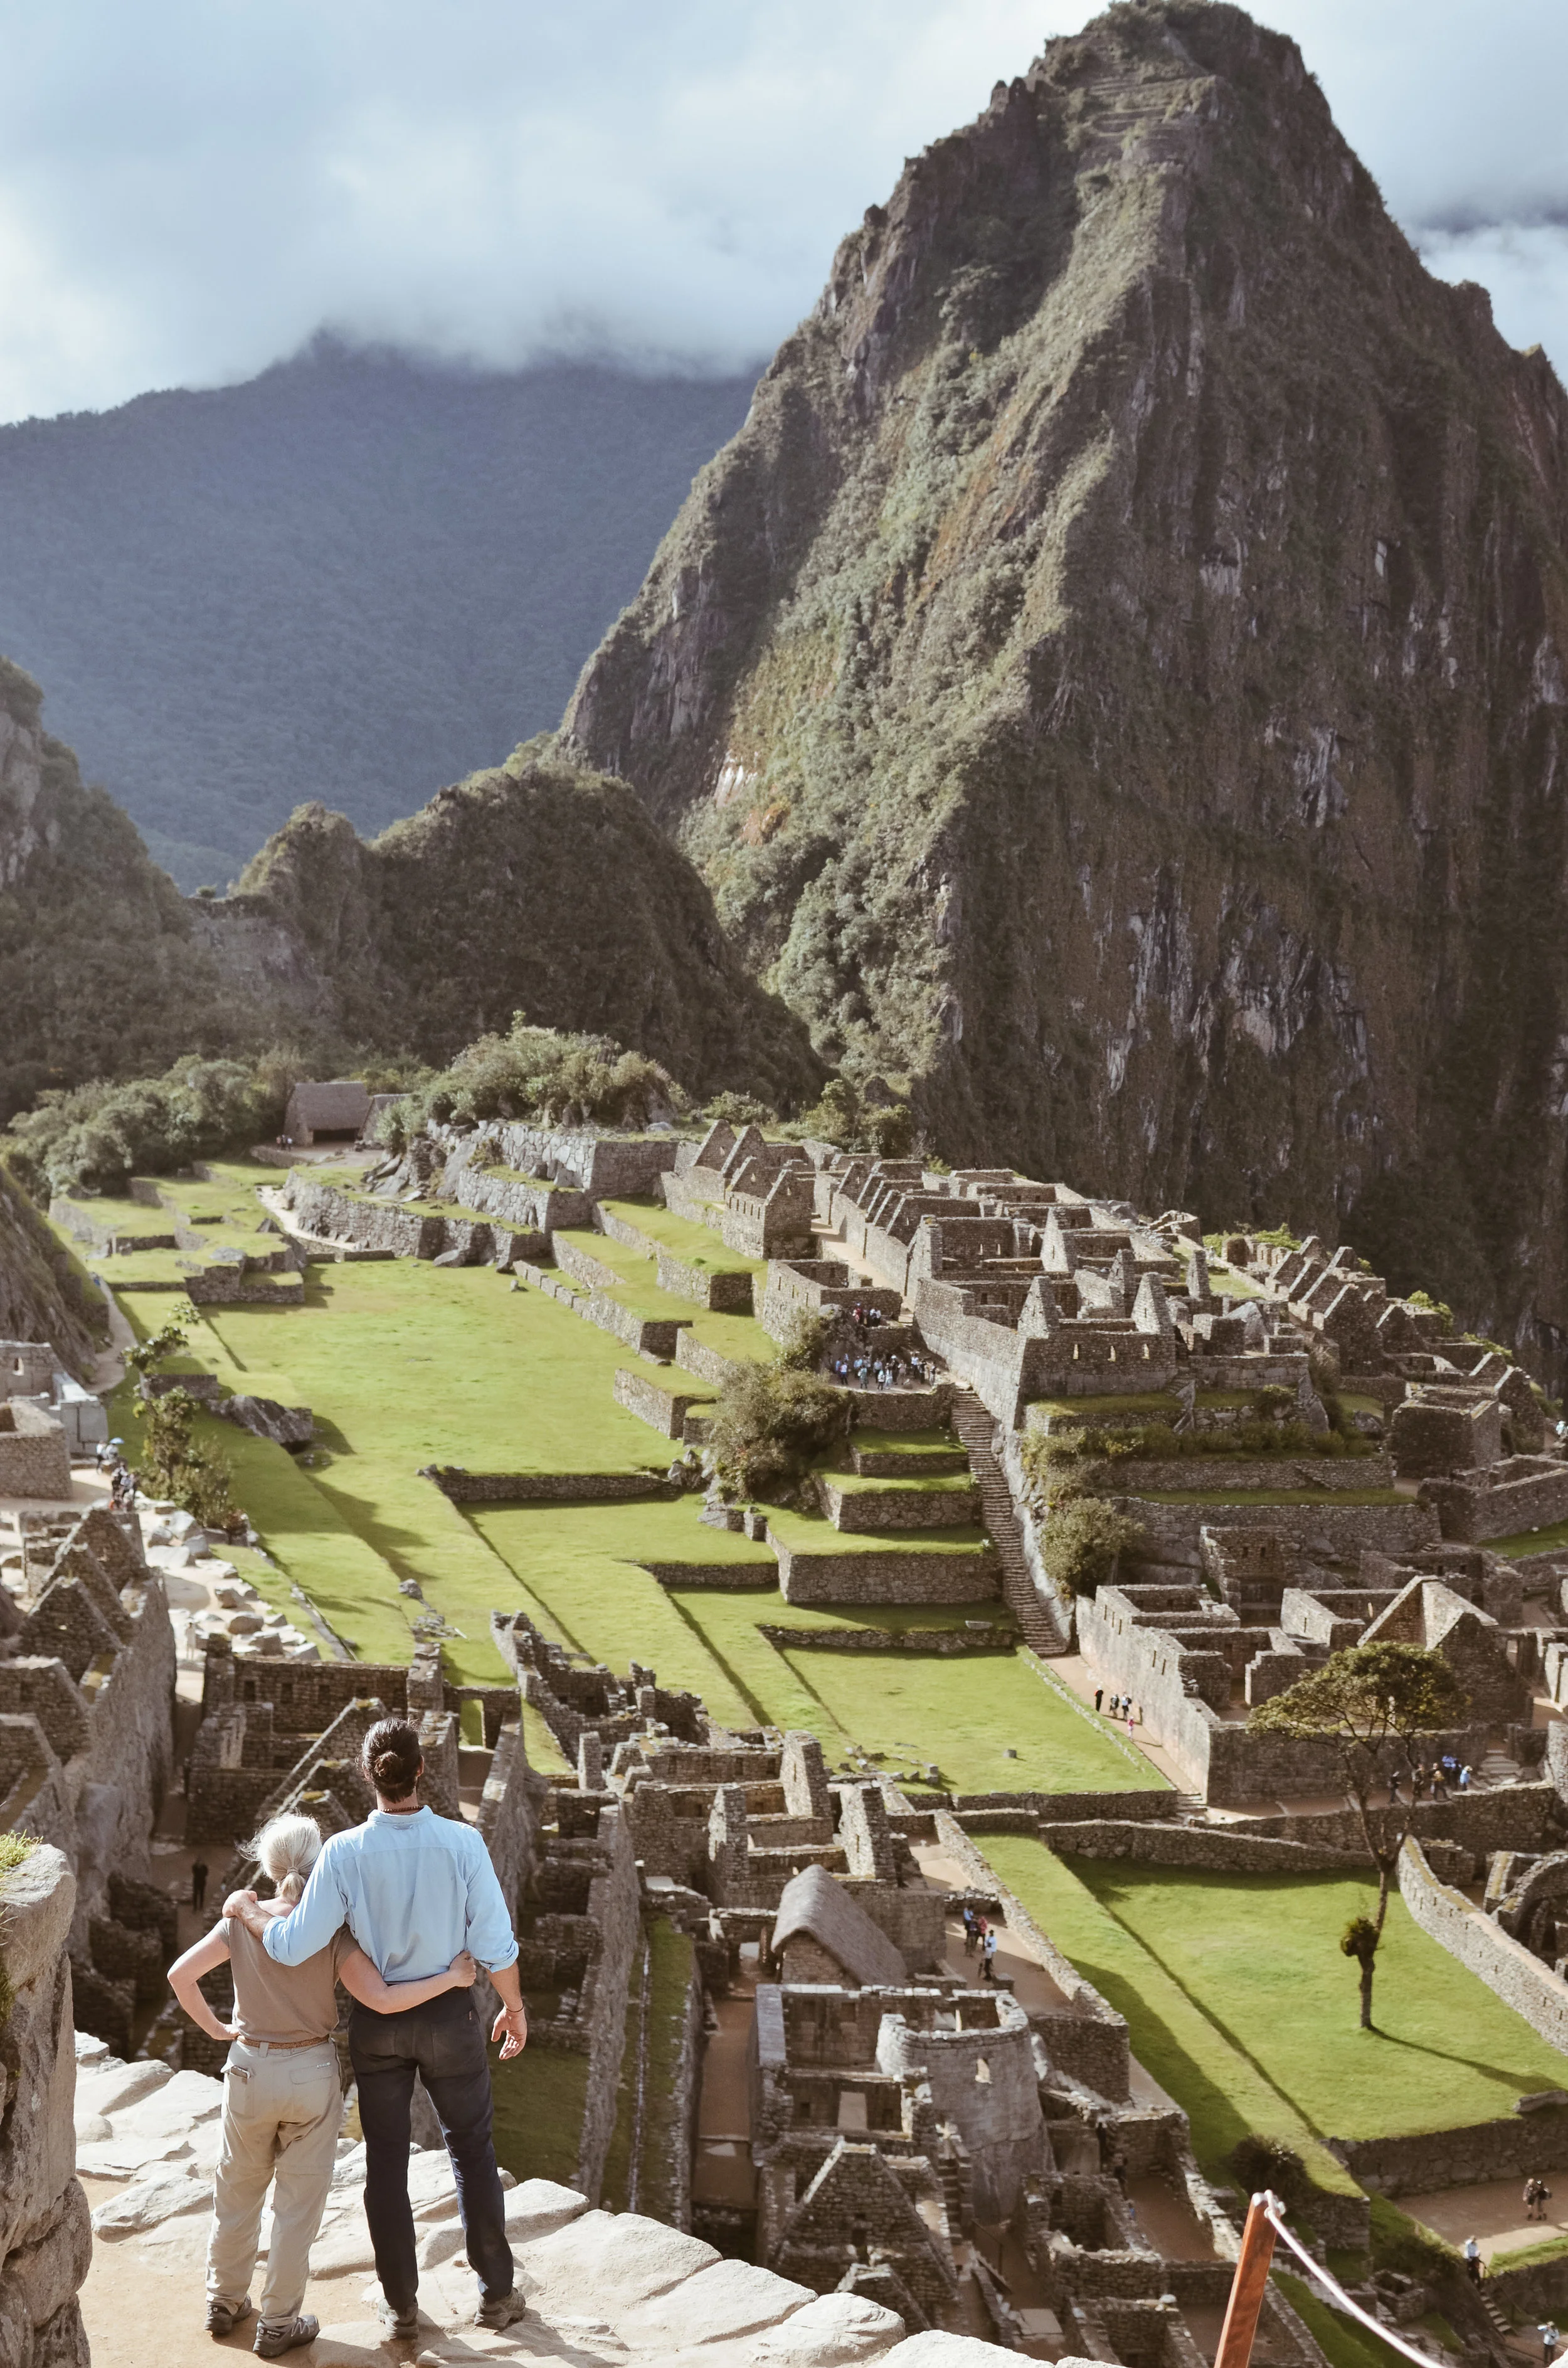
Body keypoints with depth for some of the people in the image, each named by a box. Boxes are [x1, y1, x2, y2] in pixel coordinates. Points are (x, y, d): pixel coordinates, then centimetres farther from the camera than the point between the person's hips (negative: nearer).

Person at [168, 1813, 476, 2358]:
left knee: (237, 2192, 21)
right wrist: (452, 1977, -13)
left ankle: (225, 2302, 34)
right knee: (298, 2204, 10)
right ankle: (278, 2323, 17)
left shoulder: (243, 1921, -7)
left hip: (249, 2072, 2)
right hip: (310, 2075, -2)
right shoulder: (332, 1932, -13)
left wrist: (213, 2027, 2)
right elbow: (381, 1998, -20)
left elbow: (181, 1974, -12)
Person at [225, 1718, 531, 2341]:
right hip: (449, 2018, 0)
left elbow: (293, 1948, -20)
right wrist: (515, 2008, 2)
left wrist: (246, 1912, 0)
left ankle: (401, 2305, 27)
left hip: (376, 2024, 1)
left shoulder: (345, 1852, -21)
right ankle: (496, 2291, 27)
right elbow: (495, 1944, -16)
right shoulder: (461, 1843, -22)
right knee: (472, 2151, 20)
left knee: (386, 2162, 16)